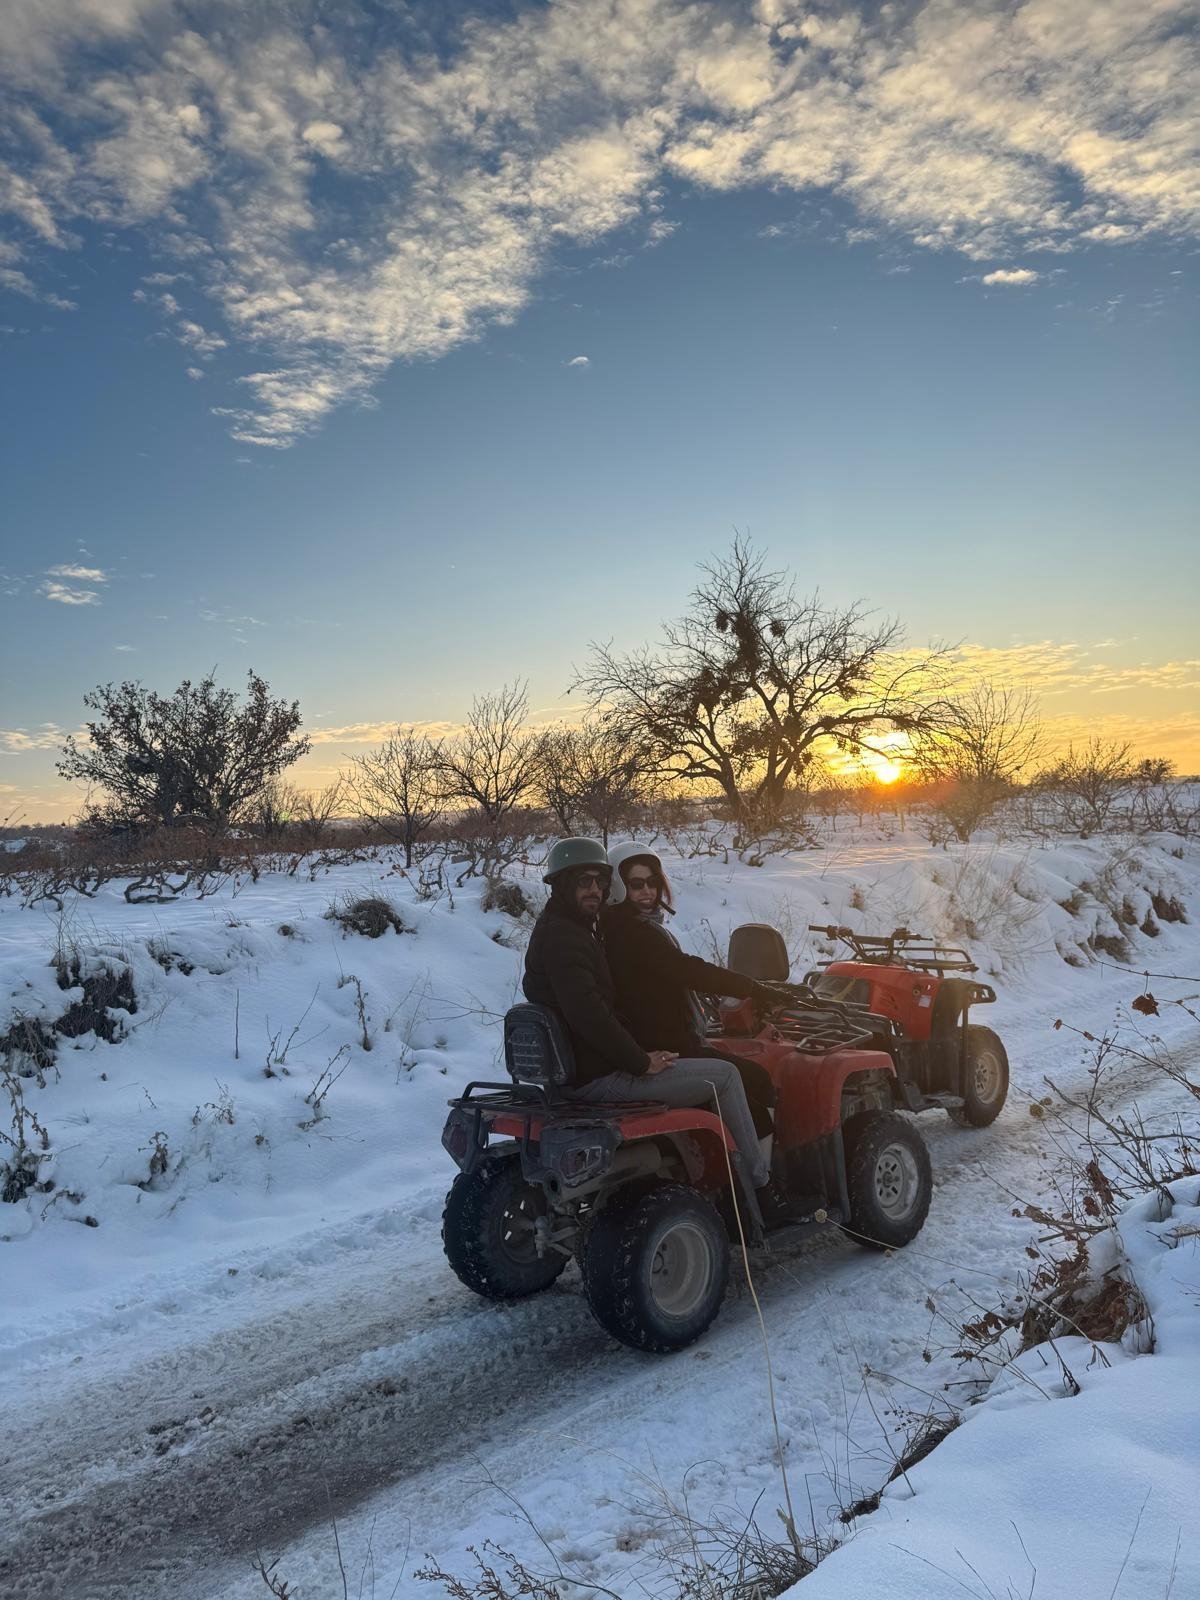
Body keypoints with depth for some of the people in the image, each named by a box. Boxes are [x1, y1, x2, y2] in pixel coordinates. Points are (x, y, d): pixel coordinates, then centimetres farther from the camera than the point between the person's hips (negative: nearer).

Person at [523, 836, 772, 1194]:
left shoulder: (569, 929, 14)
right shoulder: (561, 937, -19)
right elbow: (587, 1014, -29)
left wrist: (640, 1053, 10)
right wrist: (640, 1063, -19)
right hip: (598, 1079, -11)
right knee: (724, 1075, -2)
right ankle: (761, 1184, 12)